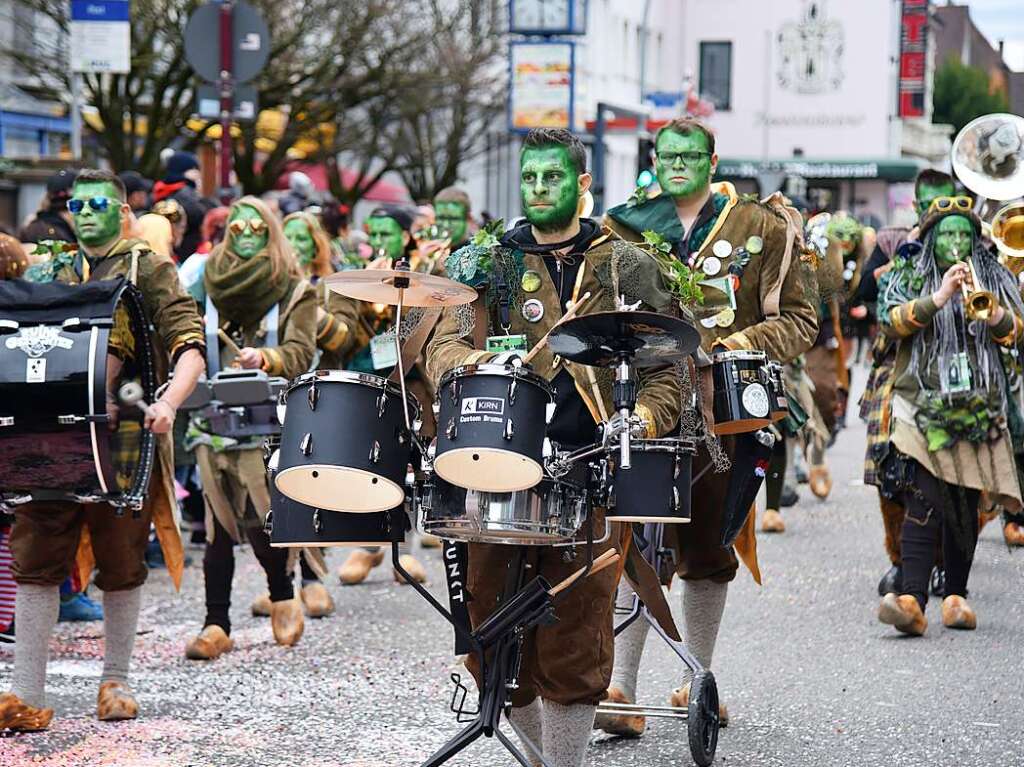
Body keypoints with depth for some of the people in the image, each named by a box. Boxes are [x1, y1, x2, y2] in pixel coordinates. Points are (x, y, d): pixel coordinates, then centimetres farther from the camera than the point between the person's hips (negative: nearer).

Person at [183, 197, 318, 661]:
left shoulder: (294, 291, 4)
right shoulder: (209, 283, 15)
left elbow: (300, 353, -8)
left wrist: (264, 358, -27)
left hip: (267, 425, -3)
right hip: (214, 422, 3)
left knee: (260, 521, -11)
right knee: (218, 526, 2)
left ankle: (283, 597, 15)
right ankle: (216, 624, 9)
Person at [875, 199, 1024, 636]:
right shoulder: (908, 277, 10)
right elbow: (892, 322, -7)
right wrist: (938, 298, -20)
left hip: (978, 409, 3)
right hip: (923, 407, -3)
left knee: (965, 505, 4)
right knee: (923, 502, -15)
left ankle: (955, 595, 11)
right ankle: (912, 600, -25)